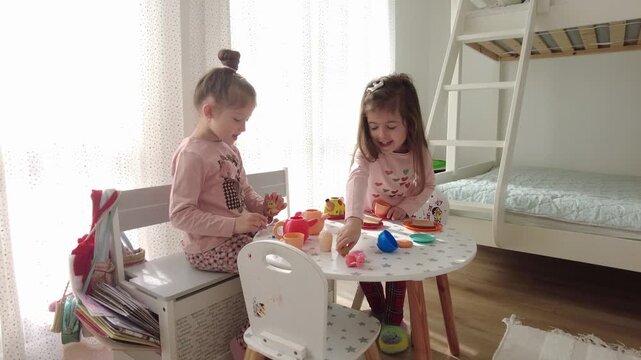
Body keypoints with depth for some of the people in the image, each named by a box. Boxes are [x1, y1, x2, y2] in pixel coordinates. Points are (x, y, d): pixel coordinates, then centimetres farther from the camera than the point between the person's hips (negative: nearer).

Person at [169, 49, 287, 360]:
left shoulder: (229, 148, 10)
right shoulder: (192, 154, -17)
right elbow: (180, 215, -21)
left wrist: (263, 207, -3)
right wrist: (234, 225, -25)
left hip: (236, 234, 9)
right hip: (209, 247, -9)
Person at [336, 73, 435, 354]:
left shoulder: (419, 152, -17)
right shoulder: (367, 150, -27)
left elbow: (427, 186, -1)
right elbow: (356, 180, -48)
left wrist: (406, 207, -21)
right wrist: (353, 220, -67)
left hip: (401, 220, 1)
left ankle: (393, 320, 11)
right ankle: (378, 312, 15)